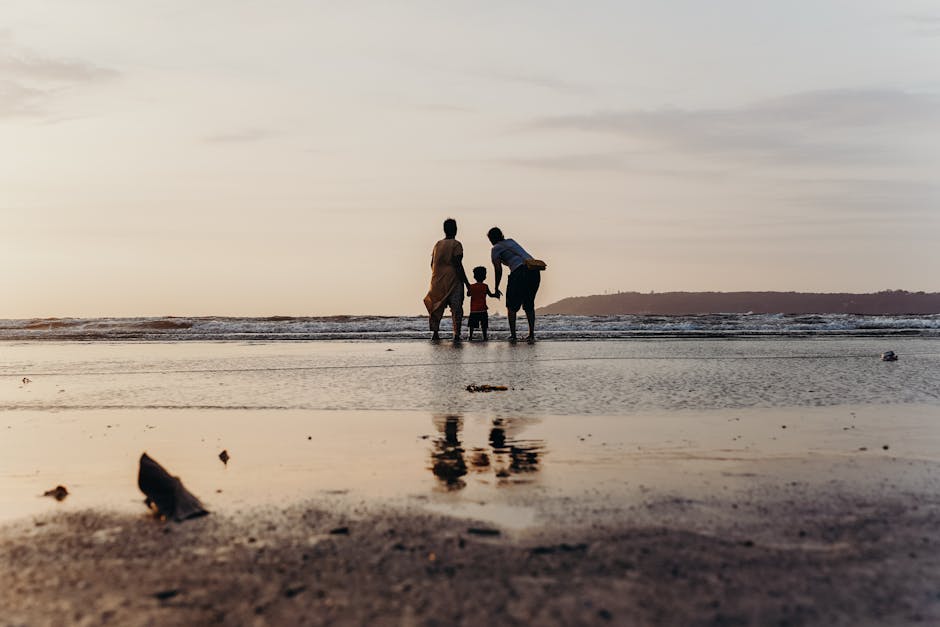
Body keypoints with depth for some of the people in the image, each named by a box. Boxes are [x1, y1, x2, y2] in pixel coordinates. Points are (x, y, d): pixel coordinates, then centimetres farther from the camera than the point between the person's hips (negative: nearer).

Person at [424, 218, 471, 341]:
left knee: (437, 307, 11)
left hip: (437, 281, 5)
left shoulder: (437, 244, 12)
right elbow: (458, 265, -12)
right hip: (453, 280, -5)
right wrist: (466, 282, -9)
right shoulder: (456, 245, -6)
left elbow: (432, 264, 11)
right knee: (456, 308, -5)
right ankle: (456, 334, -13)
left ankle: (435, 333, 7)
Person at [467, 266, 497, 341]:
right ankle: (484, 337, -2)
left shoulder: (472, 286, 0)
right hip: (482, 309, -1)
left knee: (472, 324, 7)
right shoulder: (485, 286, -3)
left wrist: (468, 289, 30)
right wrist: (496, 295, 19)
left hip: (473, 309, 1)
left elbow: (468, 294, 12)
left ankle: (470, 336, 4)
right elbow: (490, 295, 3)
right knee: (483, 324, 2)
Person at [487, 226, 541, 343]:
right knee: (529, 305, 15)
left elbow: (498, 270, 1)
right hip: (535, 271, 6)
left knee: (511, 305, 9)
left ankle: (513, 334, 5)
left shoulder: (496, 248, 9)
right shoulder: (511, 241, 29)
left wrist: (496, 288, 7)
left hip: (520, 271, -6)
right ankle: (531, 334, 7)